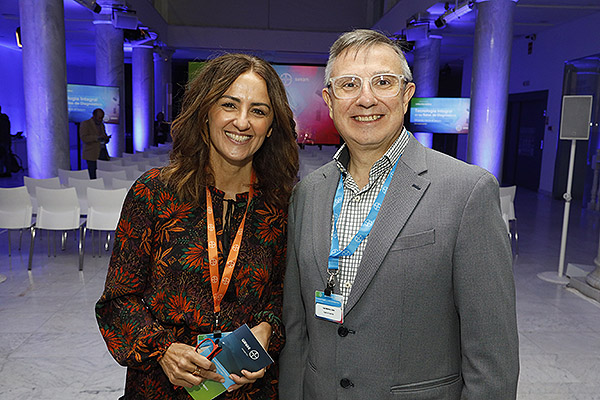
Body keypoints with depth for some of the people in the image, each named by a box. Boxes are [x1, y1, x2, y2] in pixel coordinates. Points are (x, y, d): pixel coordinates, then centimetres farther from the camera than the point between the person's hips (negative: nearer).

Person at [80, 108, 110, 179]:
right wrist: (97, 137, -24)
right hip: (92, 155, -6)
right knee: (94, 178, -7)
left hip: (103, 153, 6)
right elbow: (83, 138, -13)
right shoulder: (85, 124, -2)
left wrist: (106, 138, -1)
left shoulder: (101, 125, 19)